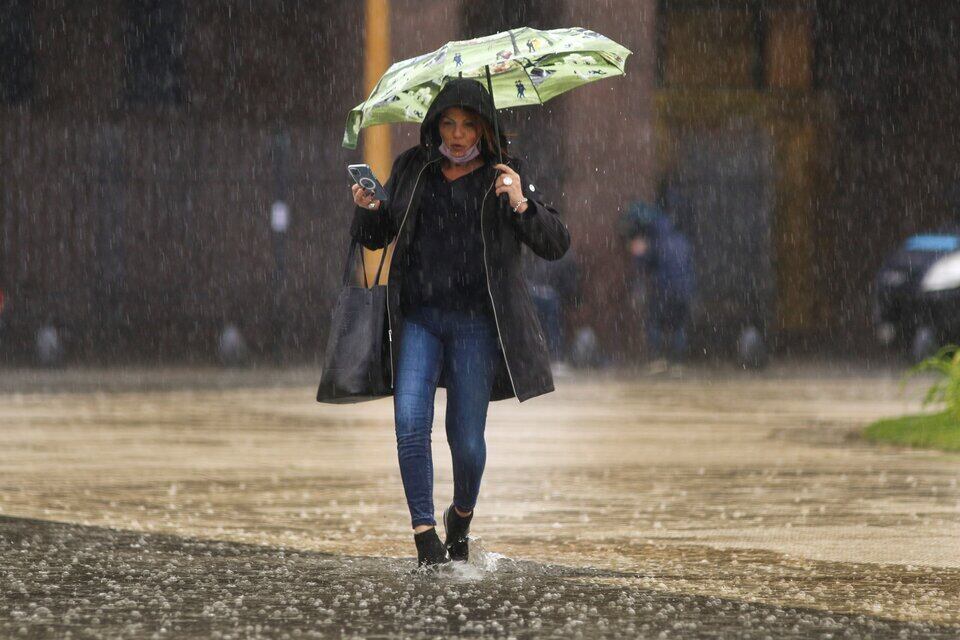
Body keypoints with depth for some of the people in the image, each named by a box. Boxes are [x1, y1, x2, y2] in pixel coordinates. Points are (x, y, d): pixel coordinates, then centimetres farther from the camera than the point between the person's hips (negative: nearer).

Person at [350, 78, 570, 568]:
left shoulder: (501, 177, 3)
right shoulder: (411, 170, 10)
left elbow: (556, 246, -2)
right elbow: (375, 237, 18)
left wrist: (522, 206, -19)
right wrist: (366, 211, -5)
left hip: (476, 322, -2)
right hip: (418, 319, 2)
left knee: (466, 437, -1)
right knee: (410, 421, -16)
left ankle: (461, 517, 28)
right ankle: (424, 536, -12)